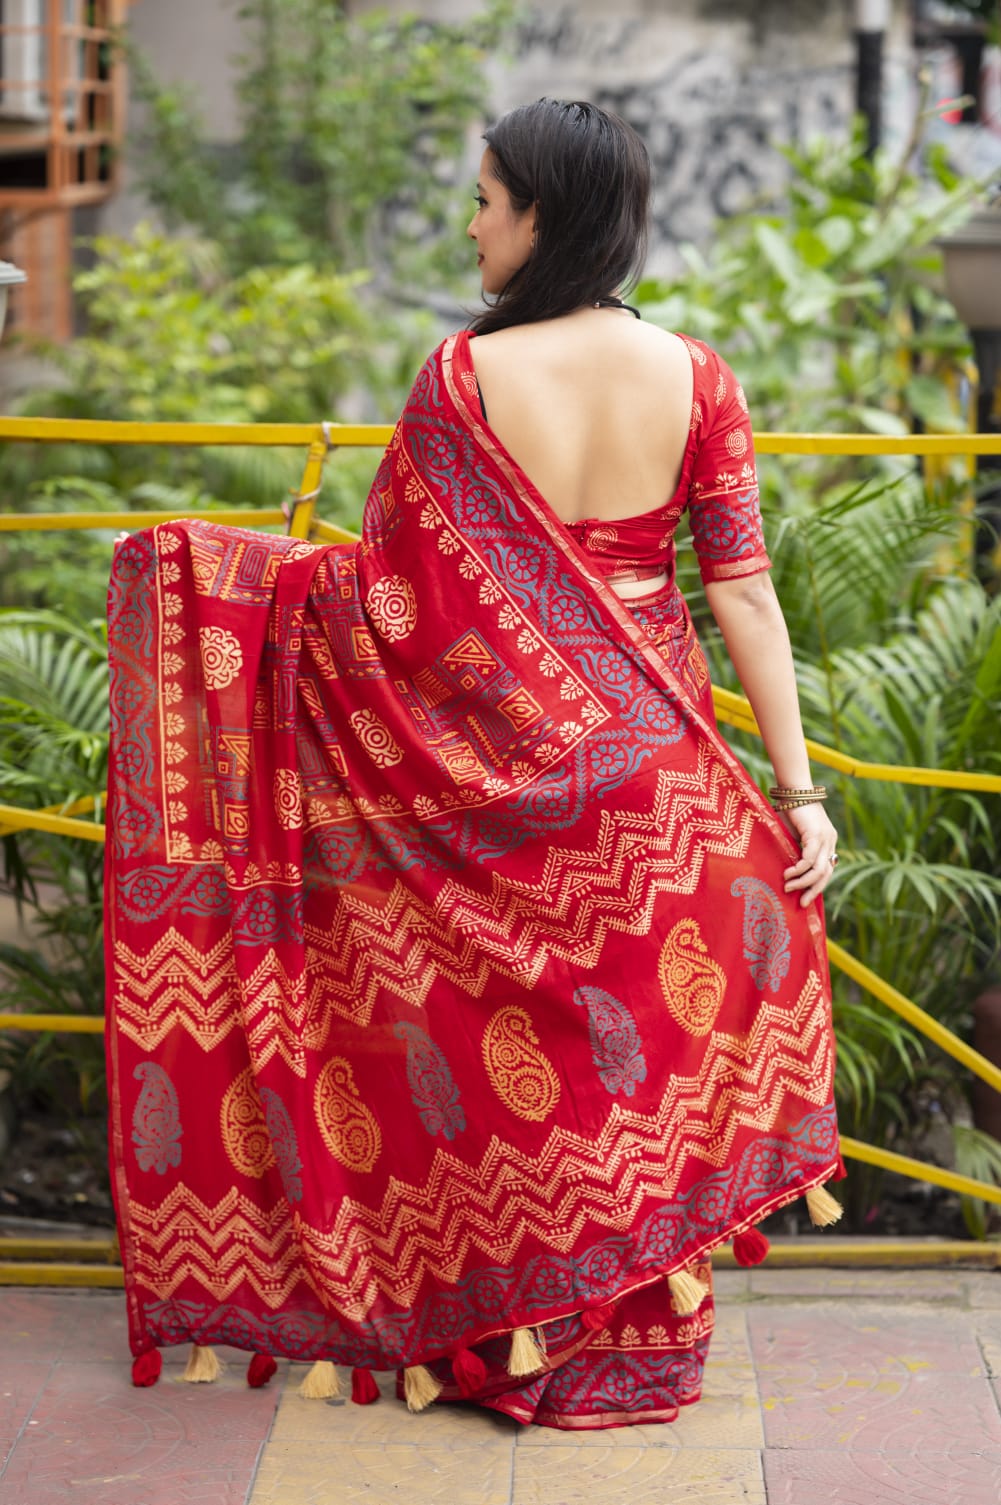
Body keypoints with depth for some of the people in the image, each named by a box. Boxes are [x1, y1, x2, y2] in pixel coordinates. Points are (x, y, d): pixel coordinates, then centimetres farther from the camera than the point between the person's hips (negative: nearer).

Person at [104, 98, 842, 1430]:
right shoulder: (696, 379, -3)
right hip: (651, 763, 2)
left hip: (495, 753, -2)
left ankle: (502, 1340, 20)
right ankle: (637, 1343, 22)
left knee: (498, 1036, 10)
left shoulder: (466, 376, -11)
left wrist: (193, 564, 3)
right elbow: (744, 591, -5)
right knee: (645, 1024, 13)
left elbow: (388, 584, -8)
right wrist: (798, 789, -2)